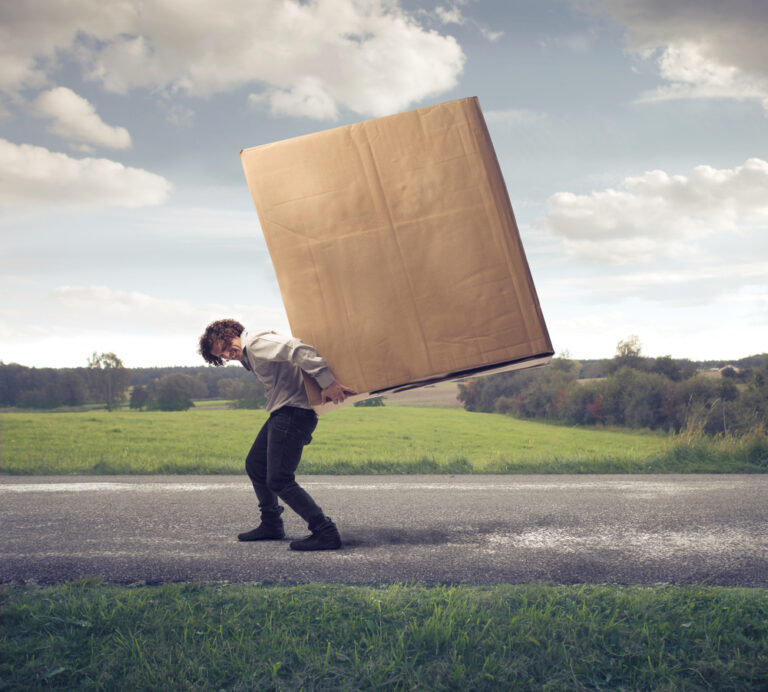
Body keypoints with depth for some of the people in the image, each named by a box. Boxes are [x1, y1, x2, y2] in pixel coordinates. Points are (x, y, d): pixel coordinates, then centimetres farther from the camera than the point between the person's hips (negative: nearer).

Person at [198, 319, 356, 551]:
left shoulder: (258, 343, -15)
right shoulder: (248, 355, 18)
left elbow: (300, 350, -28)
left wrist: (327, 382, -31)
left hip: (293, 413, -11)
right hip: (281, 414, 11)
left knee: (279, 481, -10)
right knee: (255, 465, 20)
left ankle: (326, 533, -6)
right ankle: (271, 525, 33)